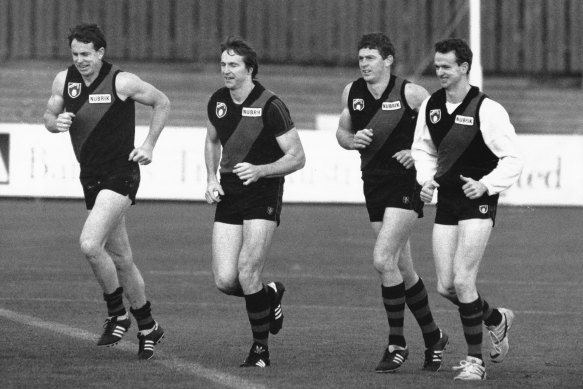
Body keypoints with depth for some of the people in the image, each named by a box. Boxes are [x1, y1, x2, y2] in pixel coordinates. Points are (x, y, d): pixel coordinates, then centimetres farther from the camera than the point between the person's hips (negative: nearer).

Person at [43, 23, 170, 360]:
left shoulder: (122, 82, -12)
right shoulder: (64, 81, 2)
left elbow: (162, 103, 1)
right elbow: (49, 117, 13)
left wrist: (149, 145, -4)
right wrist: (56, 122, -10)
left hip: (121, 174, -6)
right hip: (91, 177, 6)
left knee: (90, 244, -22)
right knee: (121, 259, 12)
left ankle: (118, 315, -6)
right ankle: (148, 327, 25)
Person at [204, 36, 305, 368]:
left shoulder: (270, 106, -14)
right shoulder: (218, 102, 4)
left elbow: (297, 157, -11)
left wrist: (259, 170, -24)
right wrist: (211, 180, 8)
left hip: (263, 194, -5)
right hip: (228, 193, 5)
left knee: (247, 273, -15)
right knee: (225, 280, -5)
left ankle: (261, 349, 2)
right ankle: (270, 295, 28)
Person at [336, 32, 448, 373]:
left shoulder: (410, 93, -9)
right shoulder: (352, 92, 6)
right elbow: (342, 131, 18)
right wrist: (352, 139, -4)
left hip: (406, 183, -6)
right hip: (374, 185, 6)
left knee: (383, 260, -17)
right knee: (403, 269, 9)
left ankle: (397, 343, -7)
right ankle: (433, 336, 25)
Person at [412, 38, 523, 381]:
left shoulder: (487, 110, -14)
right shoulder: (431, 106, 5)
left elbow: (513, 160, -10)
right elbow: (423, 149, 21)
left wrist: (486, 185, -24)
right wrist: (427, 180, 2)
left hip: (478, 202, -6)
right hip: (446, 203, 6)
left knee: (462, 281, -14)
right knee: (445, 287, 3)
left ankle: (475, 360, 0)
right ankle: (497, 320, 32)